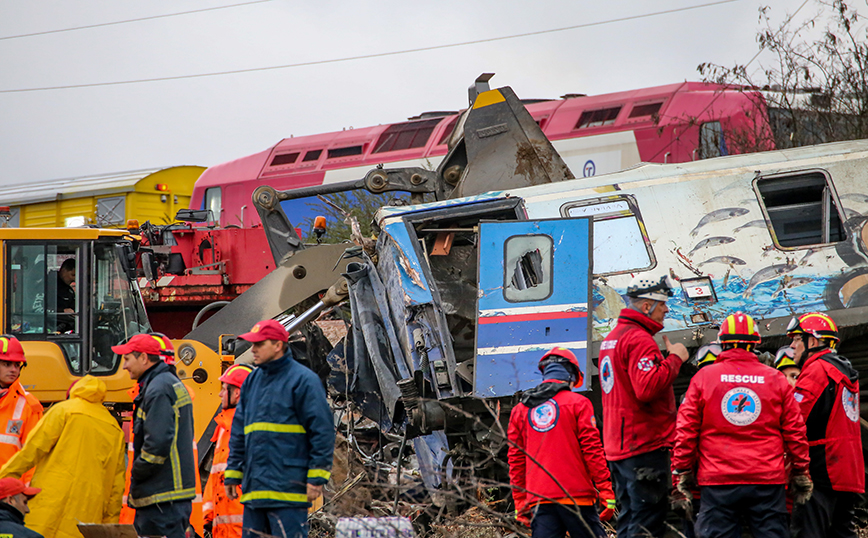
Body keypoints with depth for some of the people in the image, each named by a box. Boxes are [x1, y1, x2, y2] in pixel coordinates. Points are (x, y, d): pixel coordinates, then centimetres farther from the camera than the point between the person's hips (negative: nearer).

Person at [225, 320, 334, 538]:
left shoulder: (303, 380, -5)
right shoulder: (252, 381, 17)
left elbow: (322, 431, -8)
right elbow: (238, 434, 22)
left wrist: (316, 477, -12)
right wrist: (232, 475, 17)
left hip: (287, 487, -8)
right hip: (254, 489, 8)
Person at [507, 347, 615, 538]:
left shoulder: (519, 410, 14)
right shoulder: (578, 403, 2)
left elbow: (515, 460, 13)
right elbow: (592, 450, -4)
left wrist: (520, 502, 17)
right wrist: (606, 492, -2)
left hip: (539, 499, 3)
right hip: (576, 496, -3)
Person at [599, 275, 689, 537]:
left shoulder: (611, 339, 18)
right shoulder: (639, 340, -15)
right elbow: (648, 387, -26)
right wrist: (674, 359, -15)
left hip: (617, 445, 10)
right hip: (645, 446, -10)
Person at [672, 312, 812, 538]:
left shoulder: (703, 377, 3)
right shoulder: (776, 379, 5)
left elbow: (686, 429, 2)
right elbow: (794, 430, 7)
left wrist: (683, 470, 11)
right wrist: (800, 472, 15)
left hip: (717, 481, -1)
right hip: (768, 481, 1)